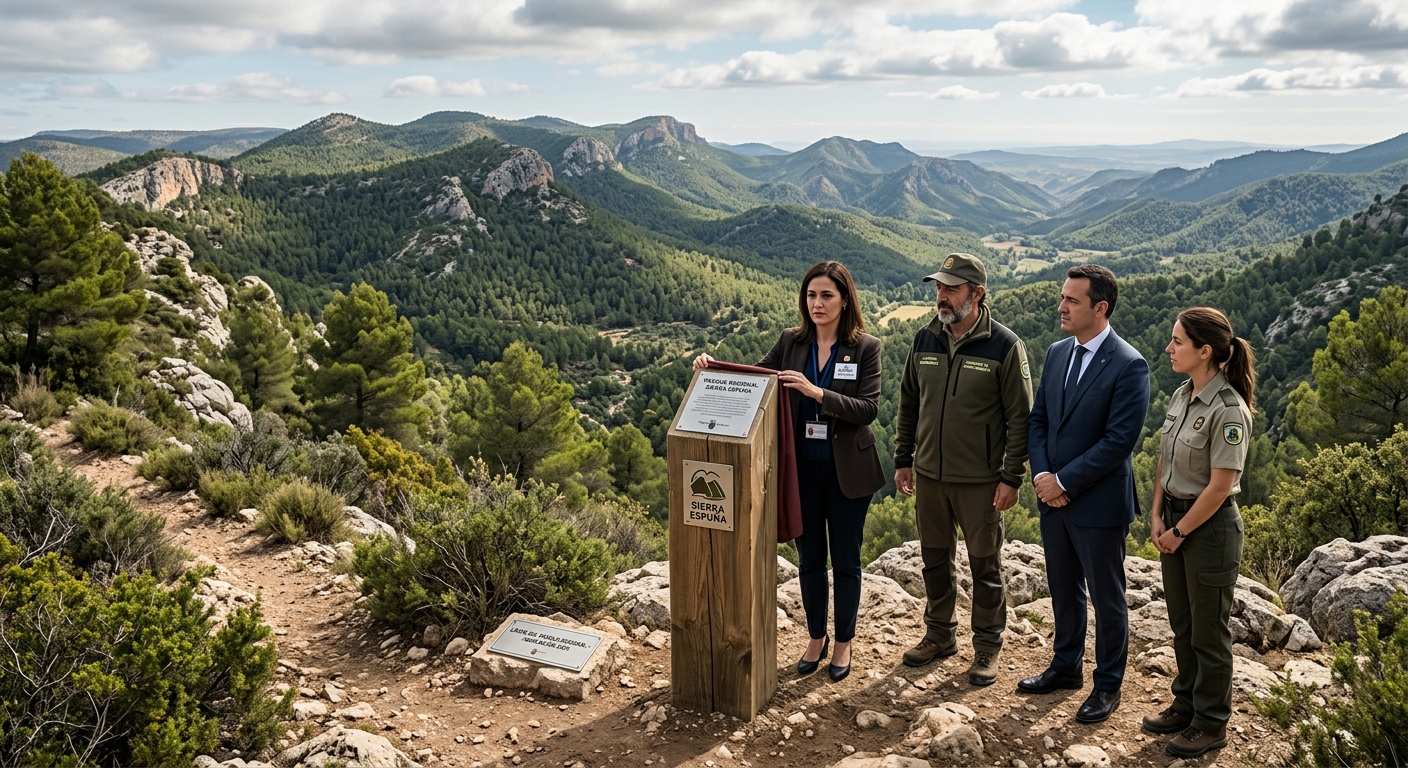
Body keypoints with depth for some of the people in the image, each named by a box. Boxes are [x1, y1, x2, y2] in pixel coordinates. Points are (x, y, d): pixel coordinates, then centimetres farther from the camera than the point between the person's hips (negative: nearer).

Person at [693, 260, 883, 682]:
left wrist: (817, 392, -27)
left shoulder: (865, 347, -8)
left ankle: (844, 642, 29)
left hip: (846, 472, -3)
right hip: (801, 469, 3)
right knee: (809, 558, 15)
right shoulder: (791, 342, 1)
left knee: (845, 560, 11)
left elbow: (868, 408, -16)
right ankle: (816, 638, 33)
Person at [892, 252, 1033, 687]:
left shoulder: (1004, 346, -11)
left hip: (980, 481, -5)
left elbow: (1020, 417, -10)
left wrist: (1011, 478, -12)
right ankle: (939, 634, 33)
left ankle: (987, 646, 23)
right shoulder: (925, 341, 3)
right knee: (935, 559, 16)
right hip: (928, 474, 5)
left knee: (985, 566, 8)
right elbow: (908, 405, 12)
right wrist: (903, 460, 10)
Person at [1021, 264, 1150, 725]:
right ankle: (1066, 666, 38)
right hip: (1053, 497, 7)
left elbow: (1119, 441, -21)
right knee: (1063, 589, 20)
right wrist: (1042, 474, -7)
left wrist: (1064, 481, -18)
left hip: (1099, 503, -6)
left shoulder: (1128, 366, -17)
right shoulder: (1057, 353, 5)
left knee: (1106, 598, 10)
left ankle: (1107, 685, 26)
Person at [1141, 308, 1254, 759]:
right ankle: (1186, 704, 35)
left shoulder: (1228, 411, -22)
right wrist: (1158, 516, 2)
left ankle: (1211, 724, 23)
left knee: (1208, 631, 7)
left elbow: (1219, 487, -20)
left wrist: (1179, 532, -13)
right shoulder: (1180, 396, 3)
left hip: (1209, 527, -8)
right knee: (1182, 624, 19)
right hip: (1175, 522, 8)